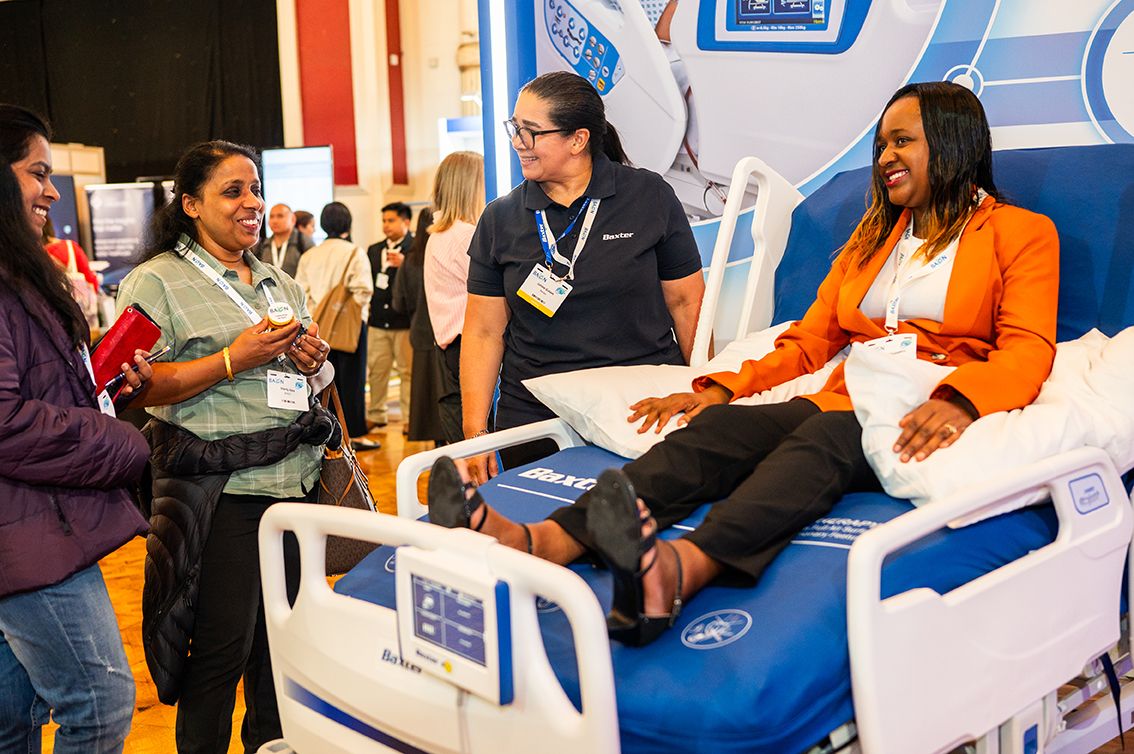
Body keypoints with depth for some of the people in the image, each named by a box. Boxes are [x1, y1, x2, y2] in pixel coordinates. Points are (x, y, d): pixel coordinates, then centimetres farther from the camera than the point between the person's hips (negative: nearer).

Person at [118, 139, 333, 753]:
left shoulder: (282, 284, 17)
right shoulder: (155, 282, -4)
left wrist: (312, 363, 1)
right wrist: (234, 360, -19)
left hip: (295, 479, 7)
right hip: (221, 488, -6)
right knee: (224, 644, -2)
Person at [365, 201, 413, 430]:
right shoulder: (374, 250, 17)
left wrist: (404, 264, -25)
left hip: (404, 321, -5)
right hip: (378, 320, 5)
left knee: (408, 371, 0)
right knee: (376, 371, 9)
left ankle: (410, 418, 7)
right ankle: (375, 415, 19)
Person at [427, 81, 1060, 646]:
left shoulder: (1021, 233, 11)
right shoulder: (872, 234, 28)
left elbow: (1028, 349, -5)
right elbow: (809, 339, 22)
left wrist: (958, 401, -27)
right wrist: (723, 387, 5)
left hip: (929, 422, -4)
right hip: (842, 402, 5)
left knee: (822, 437, -37)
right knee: (718, 427, -25)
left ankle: (680, 571, -65)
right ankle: (541, 542, -48)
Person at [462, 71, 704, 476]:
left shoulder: (650, 198, -1)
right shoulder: (499, 220, 4)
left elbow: (686, 303, 2)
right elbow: (483, 333, 4)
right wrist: (475, 434, -2)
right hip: (533, 424, 2)